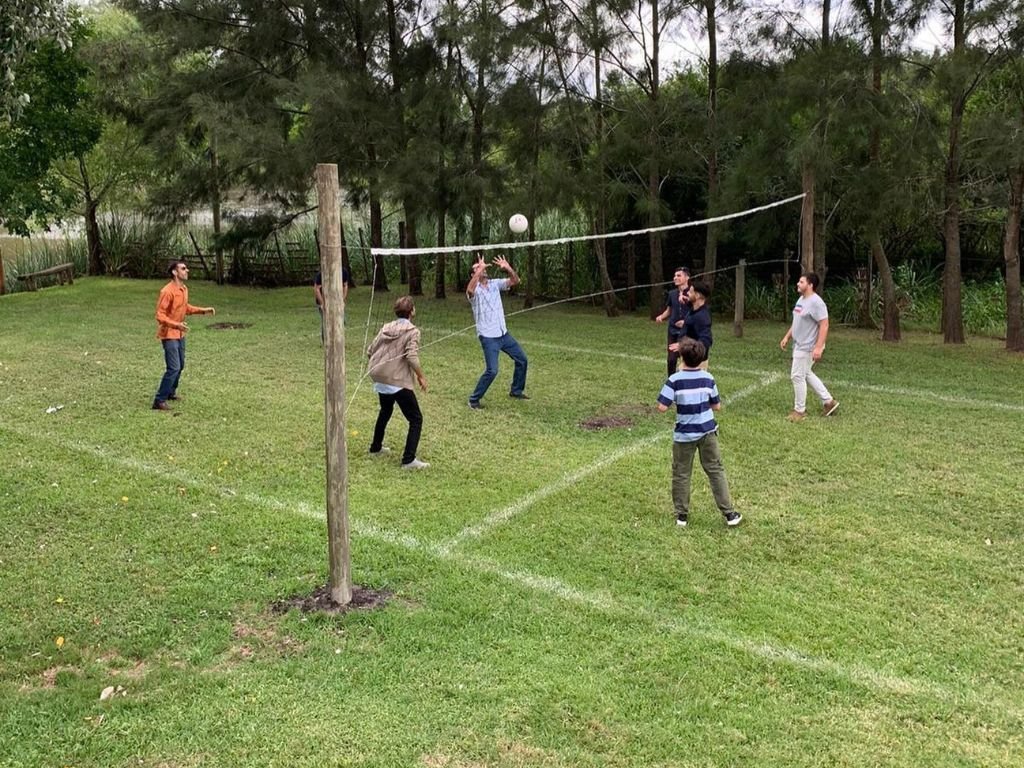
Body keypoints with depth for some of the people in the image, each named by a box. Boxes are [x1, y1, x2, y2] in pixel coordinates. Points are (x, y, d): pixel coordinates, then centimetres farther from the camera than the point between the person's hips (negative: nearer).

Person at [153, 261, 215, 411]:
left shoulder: (184, 289, 5)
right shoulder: (167, 291, -23)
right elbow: (160, 316, -24)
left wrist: (203, 310, 12)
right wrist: (176, 325, -36)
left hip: (180, 334, 9)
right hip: (169, 335, -9)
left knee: (180, 366, 19)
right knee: (174, 368, -13)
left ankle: (170, 392, 37)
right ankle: (159, 401, -7)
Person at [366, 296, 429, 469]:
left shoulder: (386, 327, 9)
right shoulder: (412, 331, -10)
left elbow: (370, 351, 11)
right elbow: (411, 357, -21)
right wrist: (421, 376, -9)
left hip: (380, 380, 8)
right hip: (399, 382, -7)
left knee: (385, 411, 32)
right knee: (416, 419, -1)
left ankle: (376, 447, 43)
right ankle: (409, 460, -9)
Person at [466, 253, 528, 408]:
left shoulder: (495, 284, 7)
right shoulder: (474, 290, -11)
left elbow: (515, 281, 1)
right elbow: (469, 290, -36)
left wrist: (508, 268, -16)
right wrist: (479, 270, -38)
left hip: (503, 333, 7)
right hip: (488, 337, -7)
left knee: (521, 359, 15)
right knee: (492, 370, -14)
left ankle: (516, 391, 33)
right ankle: (474, 399, 2)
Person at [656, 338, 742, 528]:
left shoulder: (675, 380, -14)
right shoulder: (708, 378, -3)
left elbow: (662, 407, -16)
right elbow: (717, 406, 3)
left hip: (684, 434, -2)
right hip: (707, 432, 3)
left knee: (681, 474, 11)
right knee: (715, 471, 11)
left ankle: (682, 515, 16)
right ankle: (729, 513, 12)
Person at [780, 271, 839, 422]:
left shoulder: (816, 302, -21)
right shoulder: (801, 300, 10)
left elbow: (824, 325, -24)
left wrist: (818, 347, -29)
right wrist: (787, 337, 19)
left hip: (807, 347, -10)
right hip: (800, 345, 10)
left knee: (797, 376, -4)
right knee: (806, 374, 19)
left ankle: (799, 410, 10)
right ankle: (828, 401, 28)